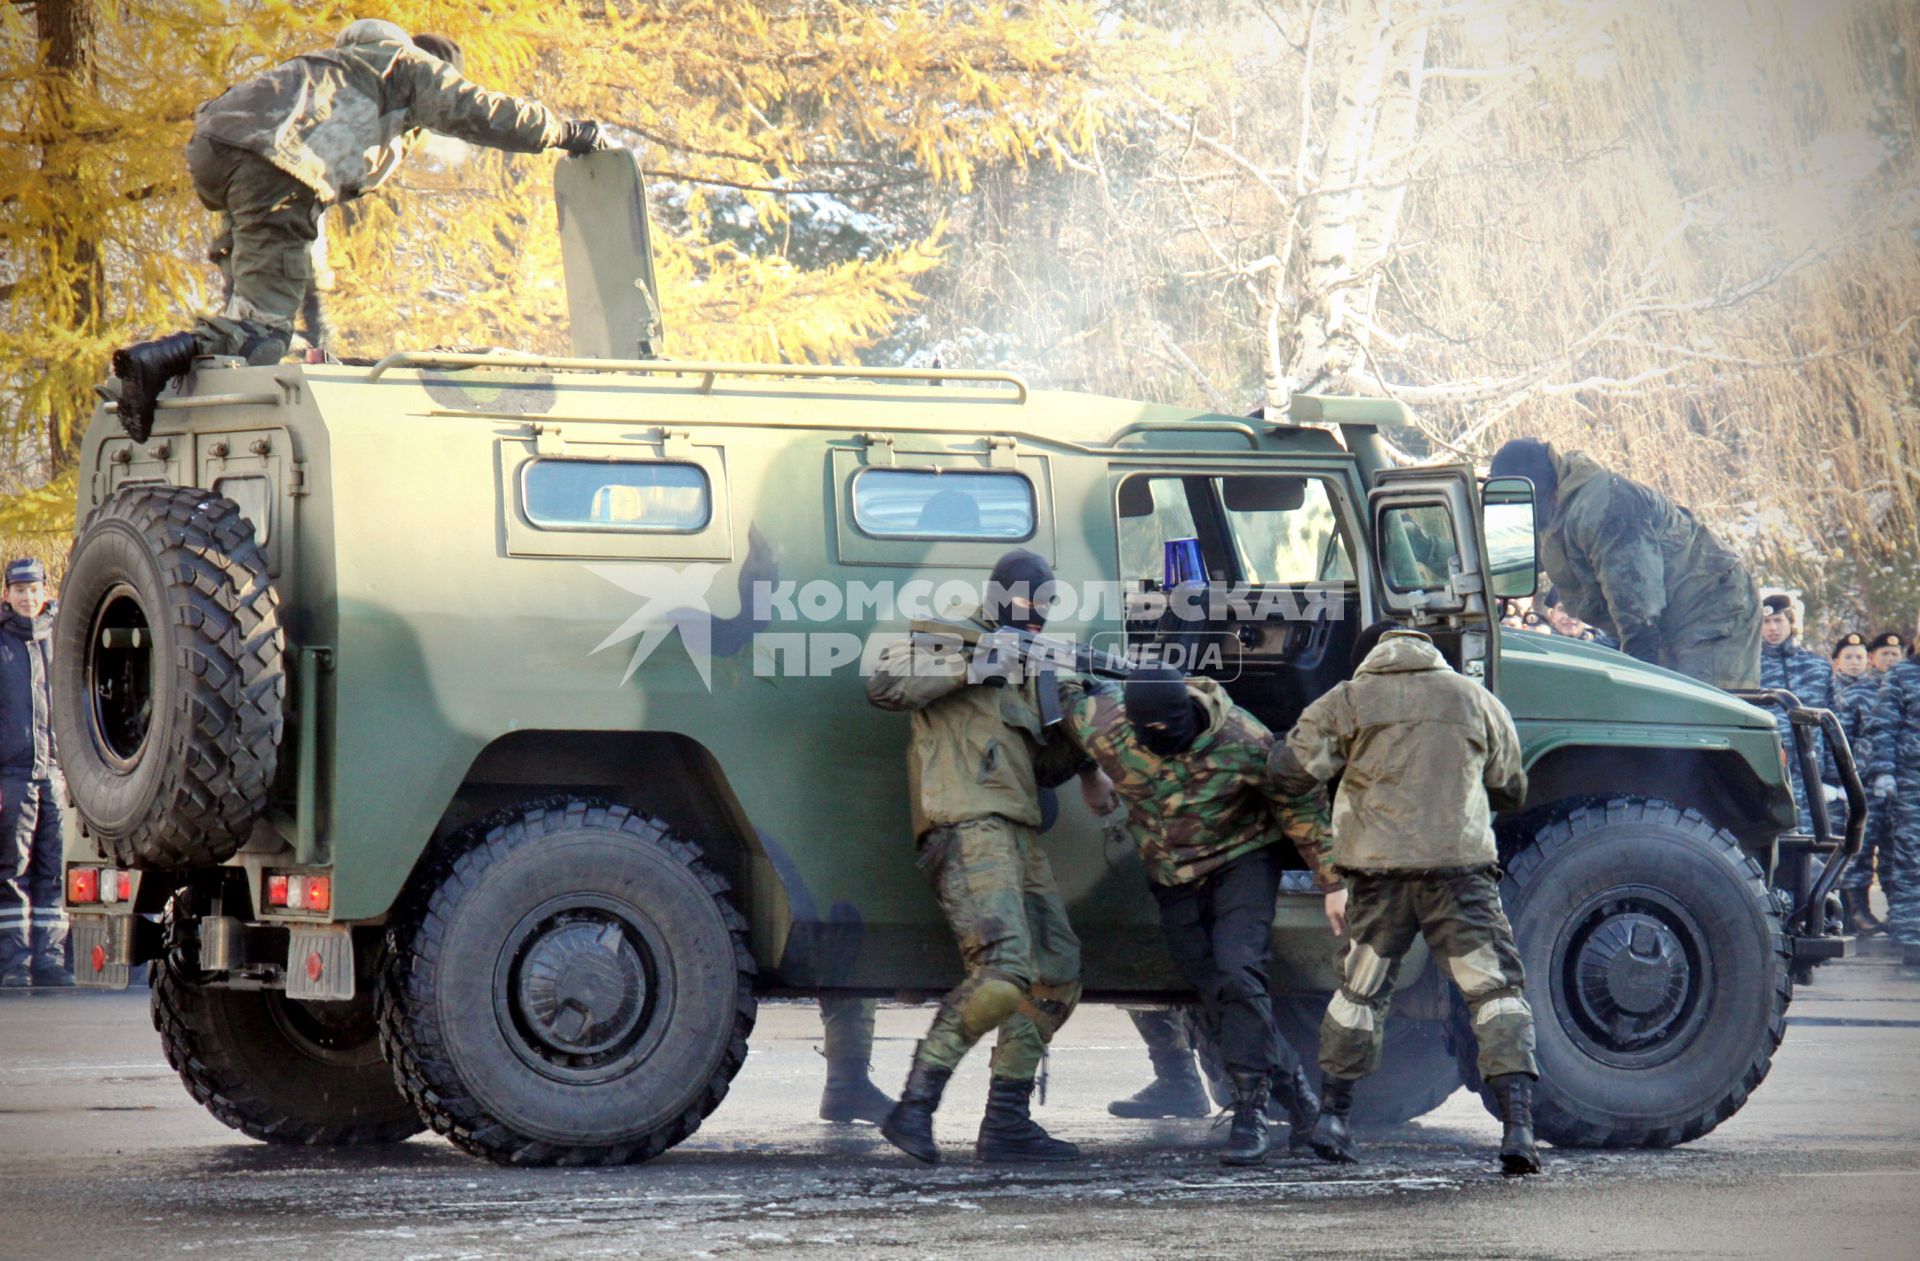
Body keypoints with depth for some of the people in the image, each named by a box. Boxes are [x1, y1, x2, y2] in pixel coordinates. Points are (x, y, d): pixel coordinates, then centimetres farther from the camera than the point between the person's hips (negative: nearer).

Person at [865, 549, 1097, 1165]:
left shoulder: (1030, 664, 26)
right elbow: (884, 682, -12)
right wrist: (968, 667, -13)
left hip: (1019, 836, 9)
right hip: (968, 829, -9)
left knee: (1056, 981, 9)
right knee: (1003, 973, -24)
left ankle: (1007, 1123, 13)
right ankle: (914, 1107, -22)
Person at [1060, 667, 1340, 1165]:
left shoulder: (1244, 740, -24)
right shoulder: (1100, 727, -19)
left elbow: (1299, 807, -10)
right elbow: (1078, 698, 7)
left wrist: (1332, 883, -5)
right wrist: (1093, 774, 23)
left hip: (1241, 862, -4)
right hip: (1174, 880, 4)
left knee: (1239, 974, -22)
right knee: (1217, 999, 2)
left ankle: (1250, 1114, -20)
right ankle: (1295, 1087, 18)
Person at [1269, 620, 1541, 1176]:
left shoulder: (1347, 701, 7)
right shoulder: (1476, 699, 12)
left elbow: (1290, 769, 1)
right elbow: (1511, 791, 21)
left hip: (1378, 865, 1)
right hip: (1460, 864, -1)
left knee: (1360, 990, 19)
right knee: (1497, 989, 0)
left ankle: (1331, 1118, 25)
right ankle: (1518, 1126, -13)